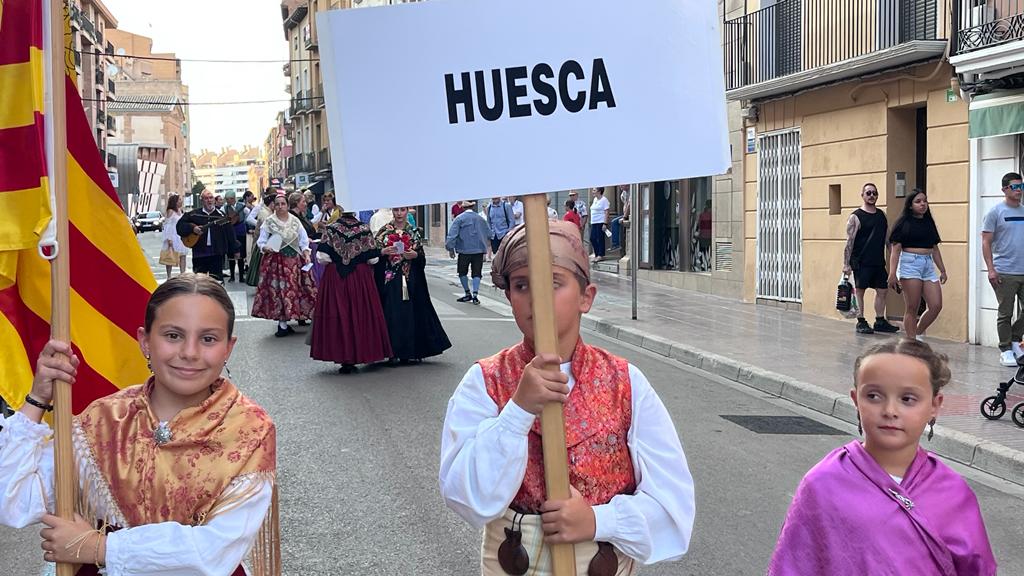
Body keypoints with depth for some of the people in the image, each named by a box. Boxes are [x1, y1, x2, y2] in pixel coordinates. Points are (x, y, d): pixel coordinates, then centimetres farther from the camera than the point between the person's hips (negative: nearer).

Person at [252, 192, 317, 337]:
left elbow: (304, 241, 8)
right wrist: (265, 247, -19)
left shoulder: (295, 221, 6)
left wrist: (306, 254, -6)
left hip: (295, 260, 2)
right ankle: (283, 324, -1)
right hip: (276, 261, -2)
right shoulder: (269, 222, 0)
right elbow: (261, 241, 1)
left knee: (296, 289, 0)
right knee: (278, 290, -5)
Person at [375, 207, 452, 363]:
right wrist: (384, 251, -16)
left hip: (411, 279, 1)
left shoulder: (414, 232, 9)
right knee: (391, 313, -6)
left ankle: (410, 351, 8)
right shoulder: (384, 231, 5)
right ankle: (394, 352, -2)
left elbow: (422, 257, 7)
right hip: (390, 278, -1)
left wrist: (415, 255, -13)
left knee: (411, 312, 0)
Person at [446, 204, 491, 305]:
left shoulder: (459, 218, -3)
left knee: (462, 272, 12)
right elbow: (488, 234, 19)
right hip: (479, 250, 3)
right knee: (476, 273, 5)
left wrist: (450, 248, -3)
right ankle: (475, 295, -6)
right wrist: (488, 247, 33)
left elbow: (452, 235, -9)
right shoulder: (480, 218, 10)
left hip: (465, 250, -3)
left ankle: (468, 294, 15)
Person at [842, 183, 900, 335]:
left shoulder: (882, 215, 12)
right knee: (860, 291, 0)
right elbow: (849, 242, -9)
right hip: (861, 262, -6)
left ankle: (880, 321, 18)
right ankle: (861, 323, 8)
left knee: (882, 290, 8)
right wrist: (846, 264, -14)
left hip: (879, 261, 6)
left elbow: (888, 237, 19)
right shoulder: (855, 217, -6)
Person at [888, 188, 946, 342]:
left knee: (936, 306, -2)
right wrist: (892, 273, -15)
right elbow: (896, 249, -7)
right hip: (910, 263, -6)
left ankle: (918, 333, 18)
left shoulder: (929, 223, 16)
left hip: (928, 264, 6)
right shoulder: (904, 223, -1)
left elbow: (935, 249, 21)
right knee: (912, 308, -4)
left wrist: (942, 270, 19)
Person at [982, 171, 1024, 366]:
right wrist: (991, 269, -14)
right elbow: (986, 242, -6)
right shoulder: (996, 212, -3)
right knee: (1005, 313, 1)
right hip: (1005, 273, -5)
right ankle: (1006, 350, 10)